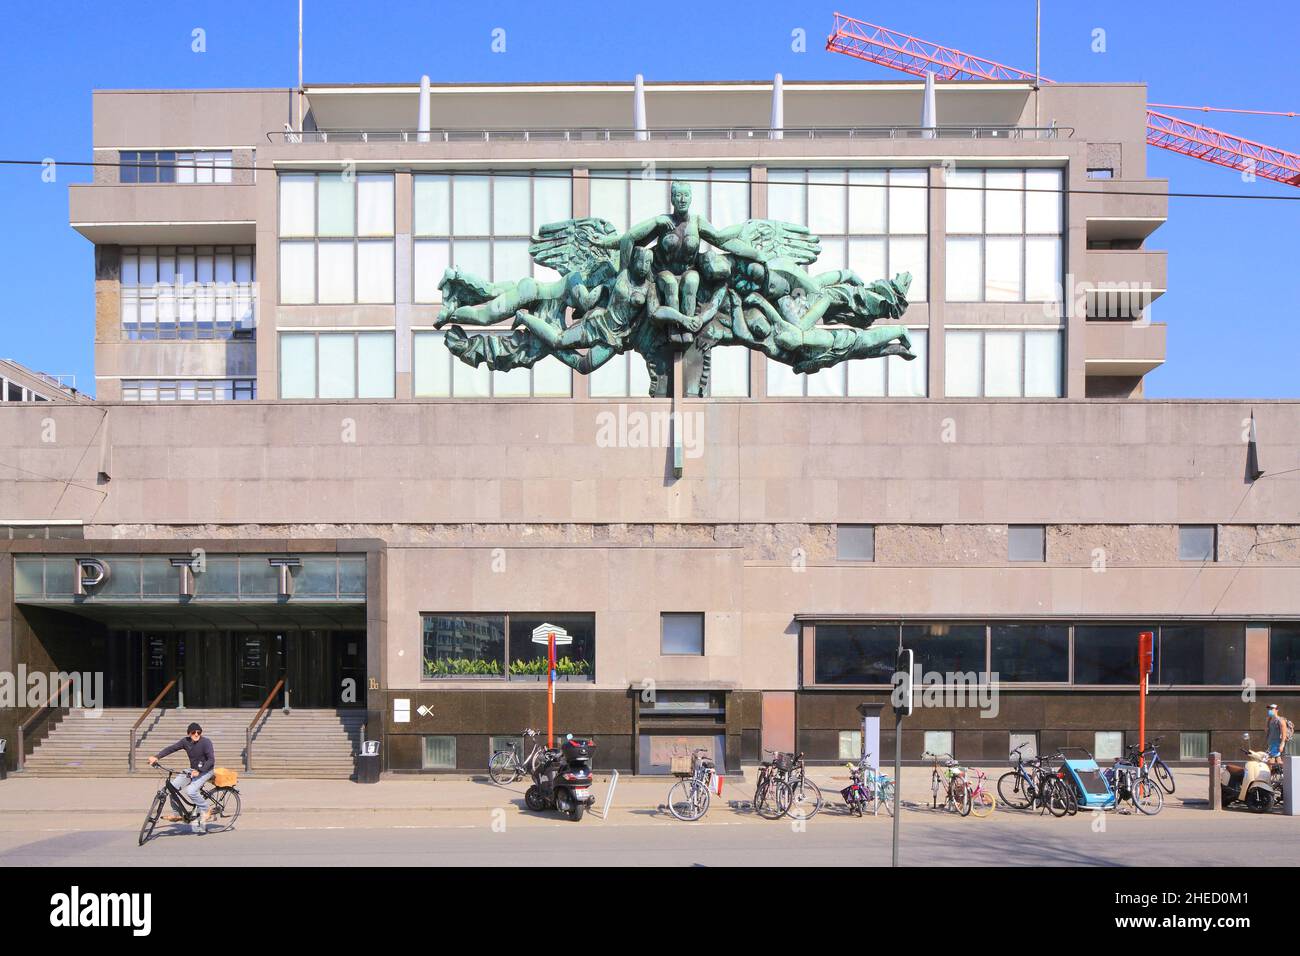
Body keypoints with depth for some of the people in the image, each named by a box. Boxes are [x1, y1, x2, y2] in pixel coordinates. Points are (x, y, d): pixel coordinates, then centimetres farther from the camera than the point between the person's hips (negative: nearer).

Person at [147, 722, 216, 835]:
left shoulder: (206, 742, -19)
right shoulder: (185, 741, -3)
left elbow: (211, 760, -23)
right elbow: (171, 748, -7)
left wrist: (199, 771, -34)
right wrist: (156, 757, -22)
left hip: (206, 770, -6)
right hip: (193, 770, 7)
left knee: (191, 791, -27)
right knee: (173, 787, -8)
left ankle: (207, 809, -6)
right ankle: (178, 814, 7)